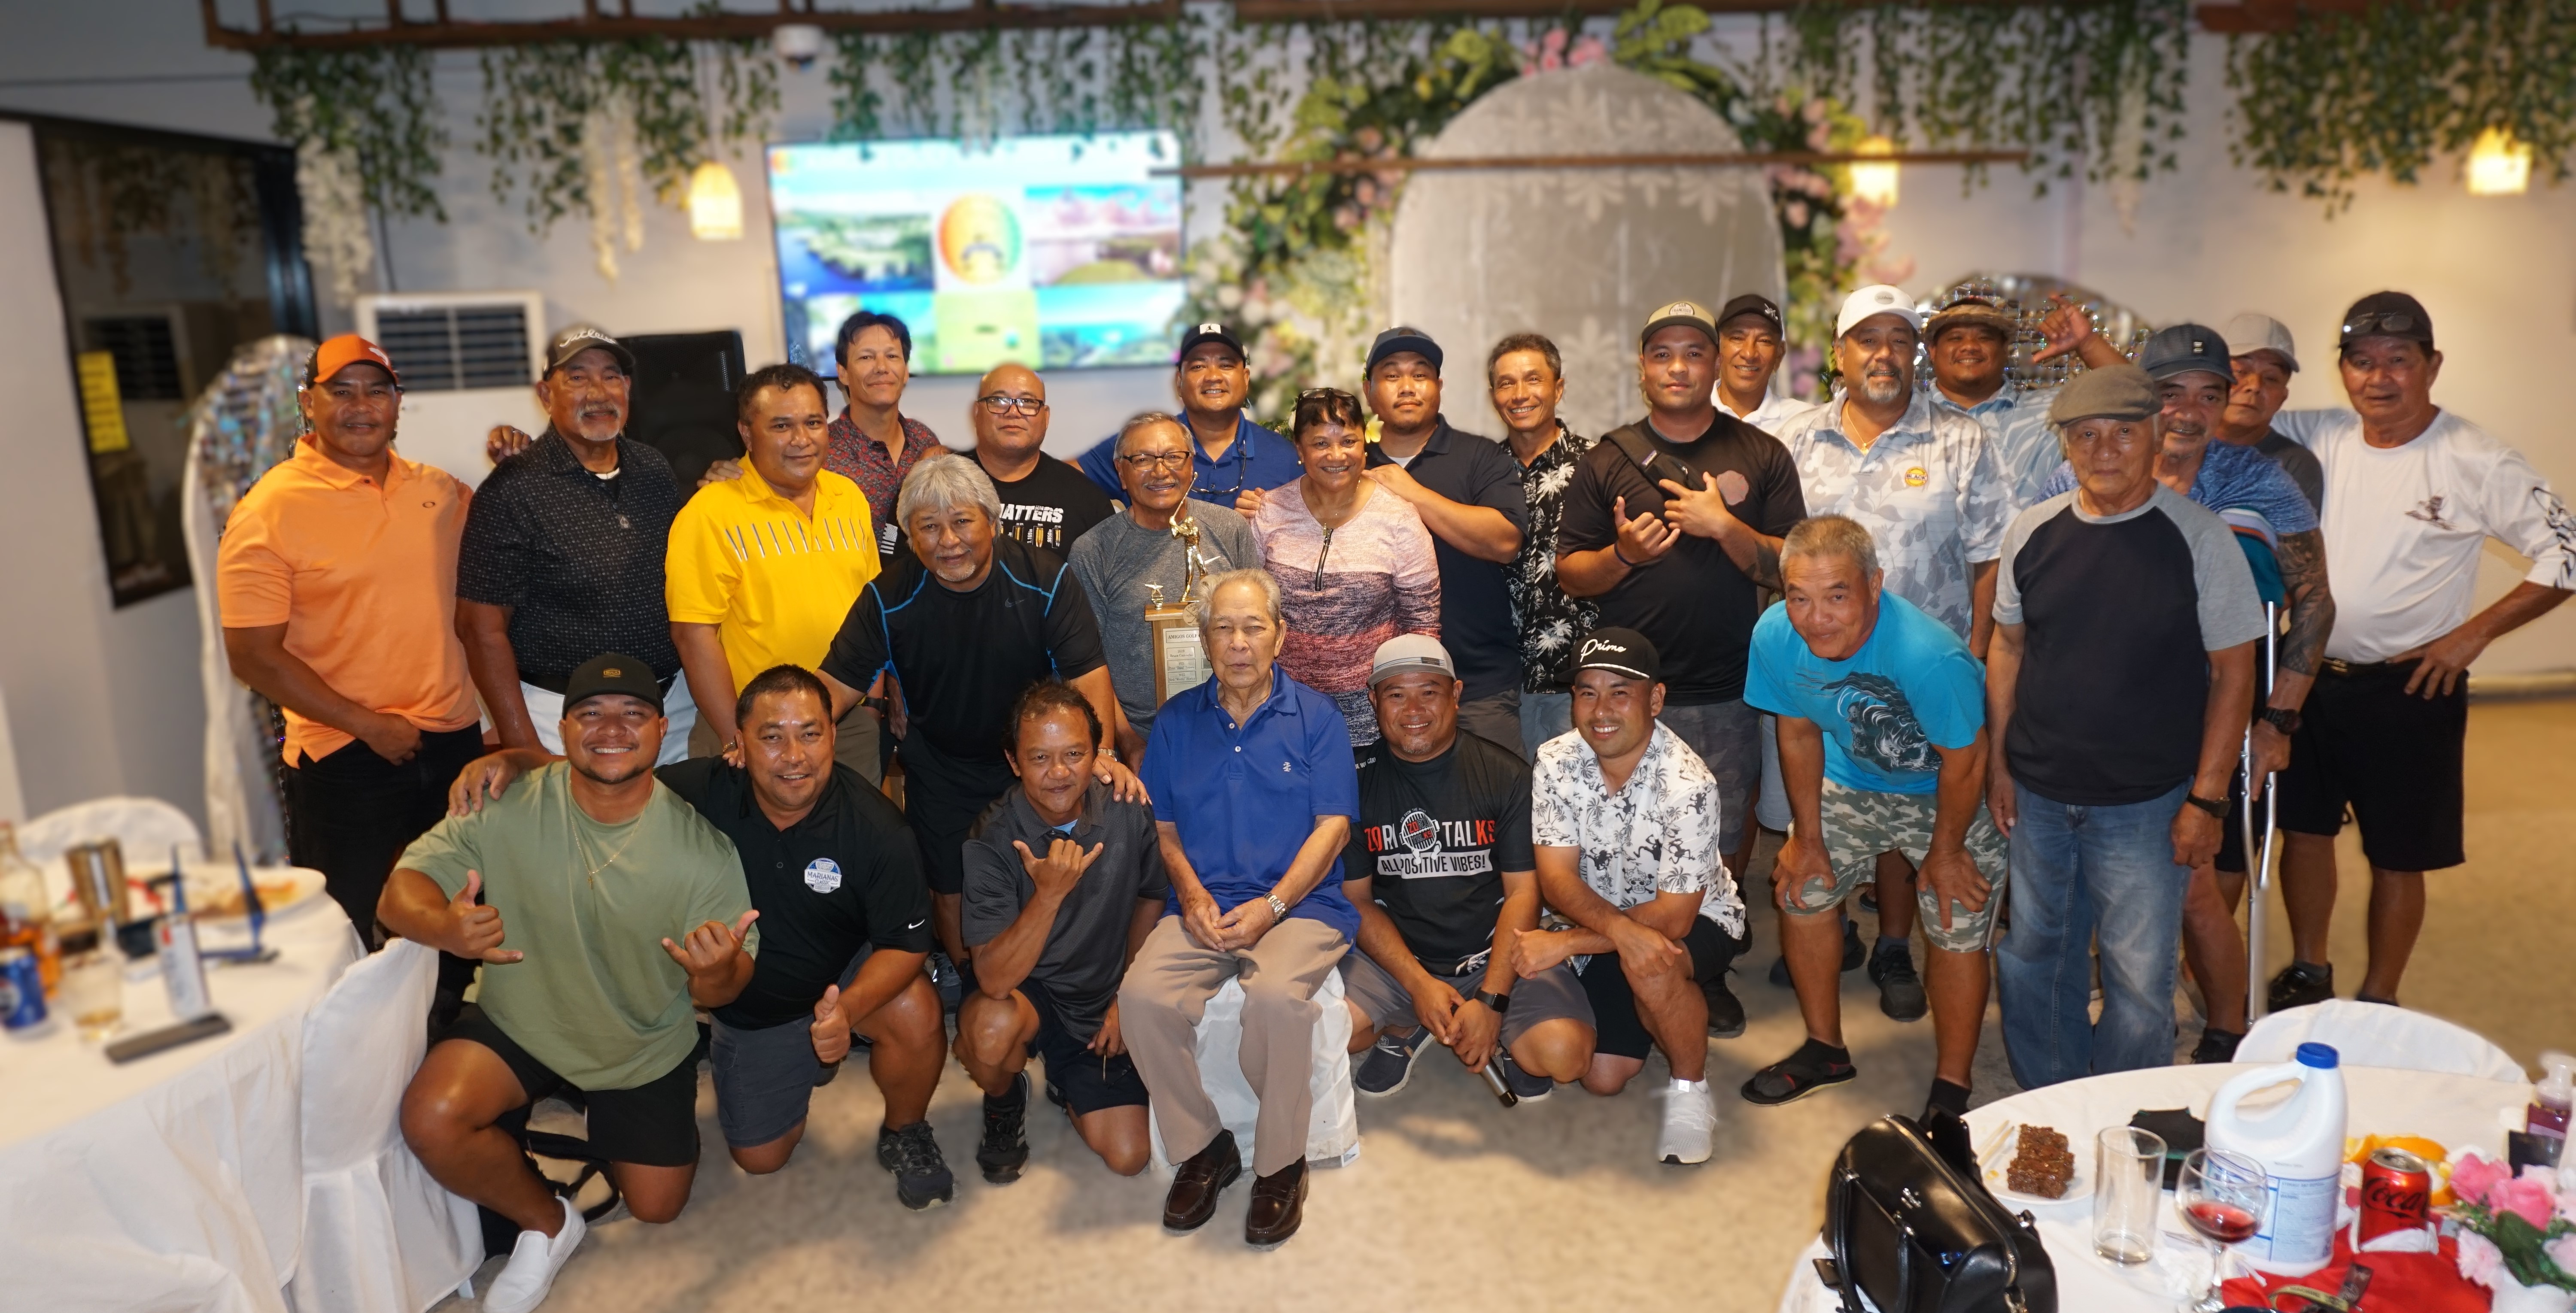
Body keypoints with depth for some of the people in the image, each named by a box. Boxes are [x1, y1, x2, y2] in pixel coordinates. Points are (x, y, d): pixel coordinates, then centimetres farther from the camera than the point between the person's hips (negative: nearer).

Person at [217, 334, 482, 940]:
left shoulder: (436, 488, 5)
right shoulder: (269, 510, -11)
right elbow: (254, 657, -12)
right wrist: (368, 725, -15)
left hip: (455, 742, 5)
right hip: (346, 760, -5)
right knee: (356, 940, 9)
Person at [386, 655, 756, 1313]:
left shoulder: (702, 847, -20)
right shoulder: (508, 807, -19)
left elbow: (723, 991, -14)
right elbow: (402, 889, -17)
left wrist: (716, 974, -40)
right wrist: (445, 926, -41)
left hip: (644, 1048, 0)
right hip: (519, 1023, 0)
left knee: (656, 1207, 8)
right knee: (430, 1120, -27)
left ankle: (604, 1117, 43)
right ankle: (547, 1222, 4)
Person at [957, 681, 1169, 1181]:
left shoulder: (1129, 813, -14)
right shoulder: (993, 840, -22)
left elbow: (1151, 898, 7)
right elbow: (994, 980, -29)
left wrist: (1128, 997, 5)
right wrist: (1050, 894, -42)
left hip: (1103, 1001, 3)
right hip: (1027, 992, -2)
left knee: (1128, 1155, -7)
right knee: (989, 1029, -36)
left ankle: (1067, 1083, 26)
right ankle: (1005, 1102, 1)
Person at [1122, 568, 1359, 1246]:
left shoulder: (1316, 717, 5)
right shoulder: (1177, 721, 14)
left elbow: (1333, 827, -2)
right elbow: (1163, 826, 14)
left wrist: (1272, 905, -14)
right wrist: (1192, 894, -6)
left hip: (1301, 903, -3)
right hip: (1202, 906, 3)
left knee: (1275, 995, -34)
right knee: (1142, 994, -26)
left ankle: (1281, 1164, -10)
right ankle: (1202, 1147, -3)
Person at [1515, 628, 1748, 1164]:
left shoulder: (1688, 784, -28)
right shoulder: (1556, 763, -16)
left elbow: (1672, 918, -27)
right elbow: (1557, 879, -18)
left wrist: (1564, 943, -29)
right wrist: (1621, 928, -37)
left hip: (1697, 924, -4)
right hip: (1603, 929, 5)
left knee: (1648, 964, -37)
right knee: (1603, 1077, -1)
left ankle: (1691, 1091, -10)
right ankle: (1681, 1004, 30)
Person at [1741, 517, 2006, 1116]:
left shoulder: (1928, 654, -40)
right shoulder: (1775, 636, -24)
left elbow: (1964, 762, -23)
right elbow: (1799, 734, -6)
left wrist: (1945, 853, -10)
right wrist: (1807, 837, 0)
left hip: (1950, 793, -5)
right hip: (1851, 780, 5)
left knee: (1956, 930, -5)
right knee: (1799, 890, 7)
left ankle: (1951, 1087, 17)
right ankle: (1826, 1051, 27)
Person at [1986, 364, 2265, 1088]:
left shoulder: (2199, 537, -9)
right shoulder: (2033, 531, 1)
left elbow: (2233, 673, -7)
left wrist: (2206, 798, -10)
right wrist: (1998, 762, 8)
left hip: (2145, 804, -3)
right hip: (2038, 795, 4)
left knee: (2139, 980, 4)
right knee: (2035, 961, 15)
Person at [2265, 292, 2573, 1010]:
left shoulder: (2478, 463, -12)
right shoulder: (2320, 435, -2)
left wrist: (2473, 634, -12)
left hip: (2409, 688, -4)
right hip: (2311, 675, 4)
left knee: (2398, 858, 8)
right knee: (2304, 828, 16)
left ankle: (2378, 1005, 25)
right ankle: (2308, 975, 36)